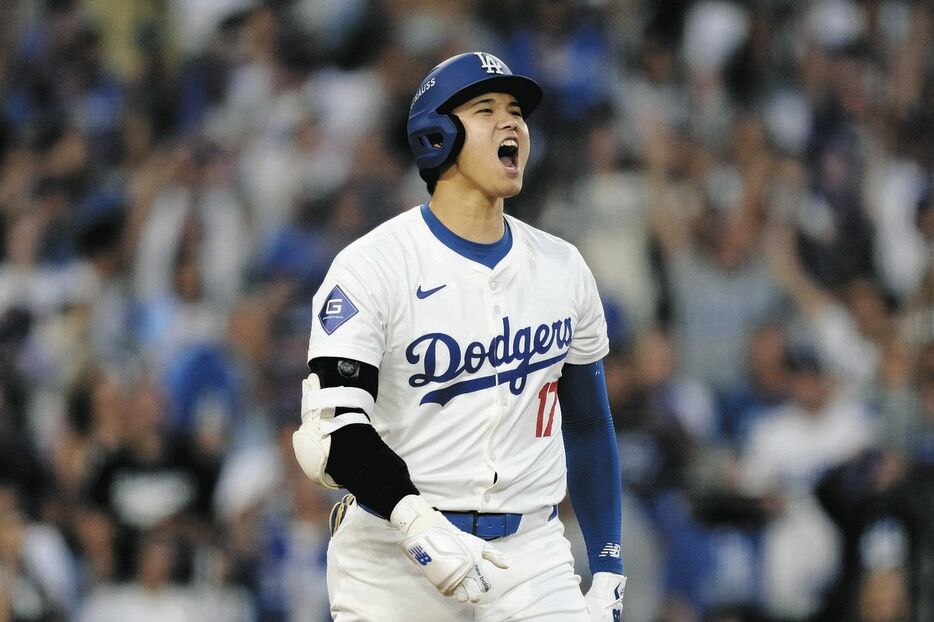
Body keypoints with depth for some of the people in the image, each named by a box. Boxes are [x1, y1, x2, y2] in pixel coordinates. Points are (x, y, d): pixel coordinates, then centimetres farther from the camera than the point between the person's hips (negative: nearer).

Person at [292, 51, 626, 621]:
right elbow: (333, 428, -17)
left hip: (532, 553, 4)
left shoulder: (562, 268, 9)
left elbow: (589, 425, 17)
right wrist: (416, 522, -33)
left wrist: (608, 572, 11)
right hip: (393, 558, -3)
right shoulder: (372, 267, -7)